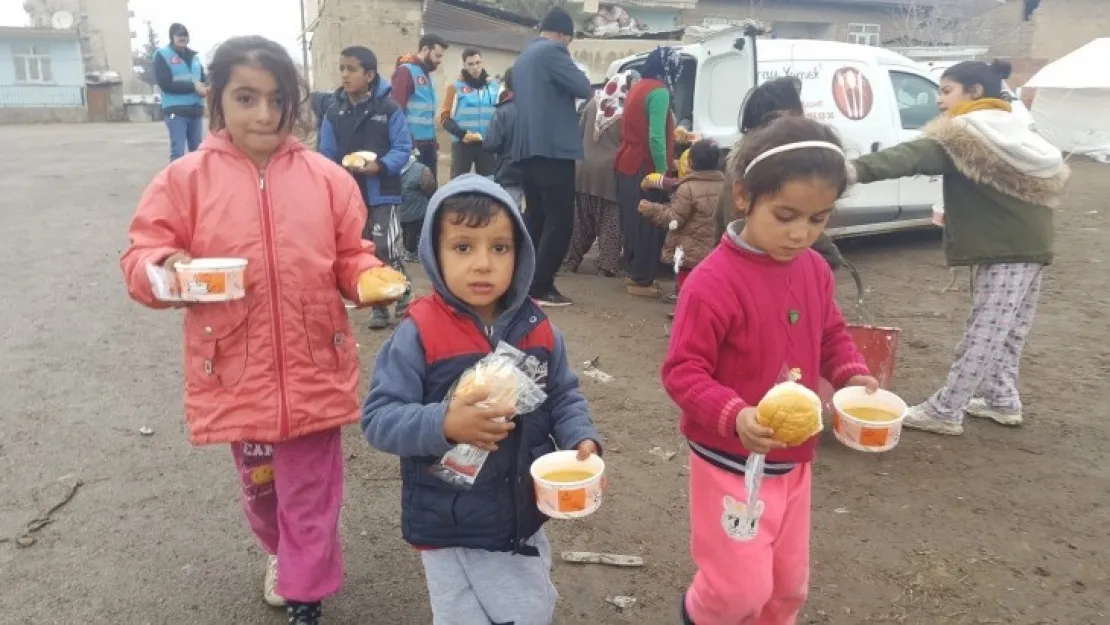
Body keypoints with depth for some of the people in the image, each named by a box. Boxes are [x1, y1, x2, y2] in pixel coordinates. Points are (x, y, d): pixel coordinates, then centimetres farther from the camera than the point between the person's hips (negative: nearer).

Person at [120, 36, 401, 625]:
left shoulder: (327, 178, -1)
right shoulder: (186, 178, -4)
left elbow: (350, 259, 5)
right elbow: (140, 255, -2)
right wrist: (163, 268, -24)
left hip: (313, 370, -1)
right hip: (237, 372, 1)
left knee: (310, 494, 10)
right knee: (259, 487, 23)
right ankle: (283, 554, 53)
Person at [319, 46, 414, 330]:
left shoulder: (389, 109, -8)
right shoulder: (334, 112, 3)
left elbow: (403, 148, -10)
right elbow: (327, 155, 4)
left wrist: (380, 166, -24)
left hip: (382, 192, -4)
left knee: (388, 248, -9)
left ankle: (403, 299, 13)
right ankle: (378, 306, 23)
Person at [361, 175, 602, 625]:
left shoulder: (537, 330, -6)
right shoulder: (419, 334, -19)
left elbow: (564, 397, 5)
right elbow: (378, 418, -19)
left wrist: (582, 440, -13)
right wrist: (442, 424, -34)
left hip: (524, 523, 5)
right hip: (450, 532, -4)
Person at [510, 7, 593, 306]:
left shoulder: (523, 57, 20)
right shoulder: (553, 51, -8)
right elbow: (583, 88, -13)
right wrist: (572, 69, 8)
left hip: (528, 148, 9)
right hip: (553, 148, -9)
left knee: (536, 217, 14)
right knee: (560, 220, -6)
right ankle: (541, 288, -7)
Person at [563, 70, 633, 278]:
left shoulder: (593, 103, 7)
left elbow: (580, 131, 15)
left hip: (585, 169, 5)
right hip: (610, 171, -5)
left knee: (581, 220, 14)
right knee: (610, 222, 3)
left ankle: (570, 261, 19)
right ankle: (607, 266, 3)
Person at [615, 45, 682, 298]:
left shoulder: (637, 87, 13)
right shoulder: (659, 92, -14)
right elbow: (656, 137, -22)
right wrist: (662, 169, -14)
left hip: (626, 165, 9)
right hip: (645, 168, -9)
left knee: (634, 222, 15)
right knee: (648, 225, -2)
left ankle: (635, 273, 24)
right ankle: (642, 280, 3)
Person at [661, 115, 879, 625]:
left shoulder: (815, 270, -1)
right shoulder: (714, 282, -24)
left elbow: (831, 334, 14)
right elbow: (681, 370, -21)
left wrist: (851, 373, -4)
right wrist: (734, 416, -35)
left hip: (793, 458, 7)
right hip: (730, 460, -6)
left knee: (788, 583, 20)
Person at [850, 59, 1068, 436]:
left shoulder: (963, 135, -10)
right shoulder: (1017, 133, 18)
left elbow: (913, 157, -28)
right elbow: (1050, 180, 26)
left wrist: (859, 168, -42)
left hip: (1002, 251, -9)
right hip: (1031, 245, 9)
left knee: (983, 335, -6)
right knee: (1007, 332, 18)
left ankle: (943, 412, 0)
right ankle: (1002, 400, 29)